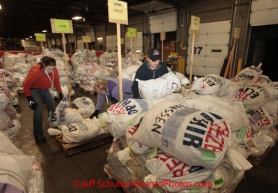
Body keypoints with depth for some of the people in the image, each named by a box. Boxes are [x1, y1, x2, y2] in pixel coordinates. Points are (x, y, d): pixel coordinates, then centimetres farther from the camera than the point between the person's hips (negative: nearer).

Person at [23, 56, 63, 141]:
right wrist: (30, 98, -27)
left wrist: (60, 93, 1)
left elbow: (56, 81, 1)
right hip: (34, 89, -6)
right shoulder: (35, 71, -34)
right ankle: (38, 133, -7)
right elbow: (26, 85, -25)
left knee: (52, 104, 8)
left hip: (44, 89, 6)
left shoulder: (54, 71, -16)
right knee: (39, 109, -18)